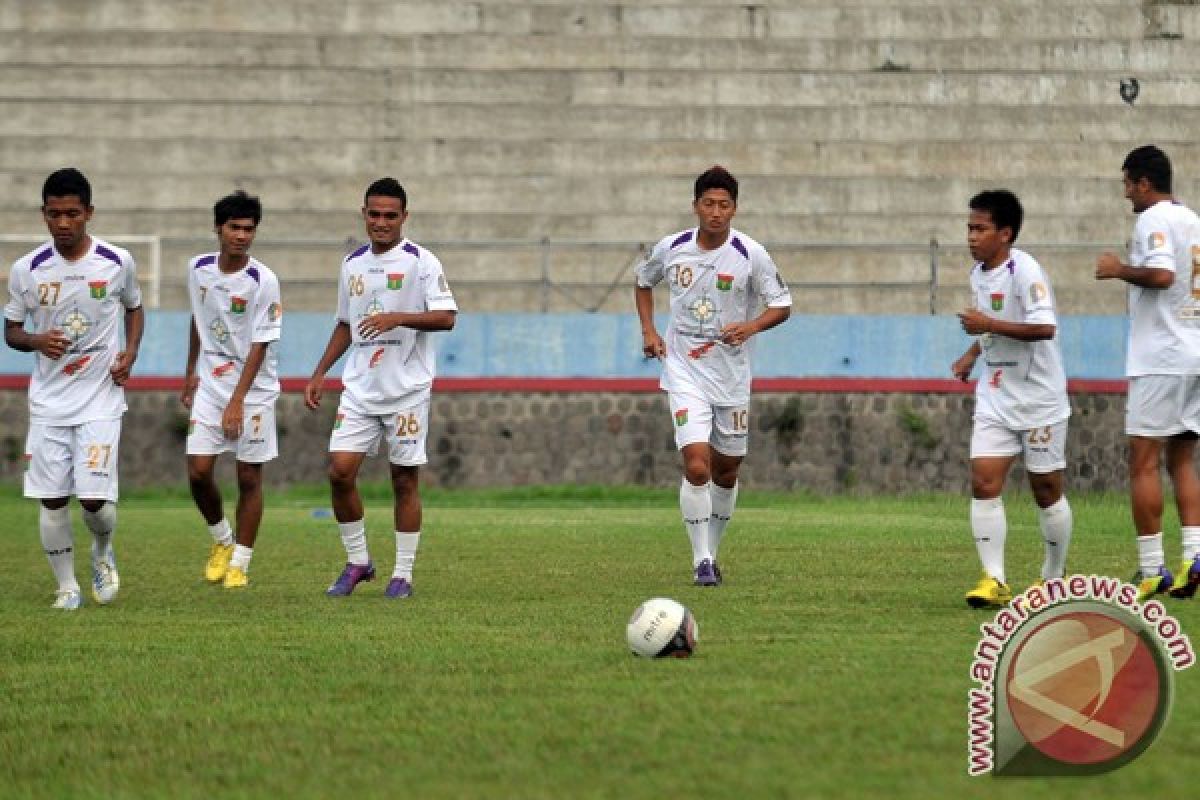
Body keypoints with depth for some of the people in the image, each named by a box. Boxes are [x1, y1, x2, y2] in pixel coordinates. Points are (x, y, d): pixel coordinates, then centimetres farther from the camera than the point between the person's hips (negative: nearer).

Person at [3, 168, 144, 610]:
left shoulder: (118, 262, -5)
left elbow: (134, 308, 15)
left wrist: (129, 354, -2)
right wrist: (37, 340, -15)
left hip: (101, 399, -1)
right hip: (48, 402, 1)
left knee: (95, 498, -9)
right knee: (52, 498, 0)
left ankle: (102, 552, 23)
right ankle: (67, 587, 15)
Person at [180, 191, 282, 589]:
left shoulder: (263, 282, -15)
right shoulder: (199, 269, 0)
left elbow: (260, 345, -15)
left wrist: (237, 401, -19)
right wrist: (190, 373, 19)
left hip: (253, 390, -4)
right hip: (209, 384, 4)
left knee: (249, 477, 1)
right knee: (198, 471, -5)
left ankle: (239, 563, 12)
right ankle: (221, 541, 21)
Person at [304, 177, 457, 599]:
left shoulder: (421, 261, -6)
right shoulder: (353, 263, 11)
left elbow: (446, 317, -14)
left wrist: (398, 318, -27)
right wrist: (319, 373, 16)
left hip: (407, 390, -5)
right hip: (359, 390, 5)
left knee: (404, 480, 1)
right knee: (340, 471, -6)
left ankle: (403, 574, 9)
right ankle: (358, 561, 10)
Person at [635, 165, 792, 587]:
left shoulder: (751, 254, -8)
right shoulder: (671, 248, -2)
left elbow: (782, 306, -1)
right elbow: (643, 282, 18)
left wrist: (750, 327, -21)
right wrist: (648, 331, 5)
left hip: (732, 374, 1)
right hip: (684, 370, -1)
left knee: (726, 472, 11)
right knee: (696, 465, -17)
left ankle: (711, 553, 31)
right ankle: (701, 562, -9)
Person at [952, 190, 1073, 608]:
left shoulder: (1024, 270, -18)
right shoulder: (978, 273, 8)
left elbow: (1045, 327, -29)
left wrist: (988, 325, -29)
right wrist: (972, 353, 12)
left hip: (1039, 400, -7)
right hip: (994, 399, 7)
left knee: (1046, 490, 6)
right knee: (983, 483, -9)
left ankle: (1054, 578, 23)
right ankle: (994, 580, -9)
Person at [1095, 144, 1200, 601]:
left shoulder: (1153, 220, -9)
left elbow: (1162, 273, -24)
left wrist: (1119, 269, -8)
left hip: (1159, 359, -8)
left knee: (1144, 462, -4)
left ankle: (1151, 571, -8)